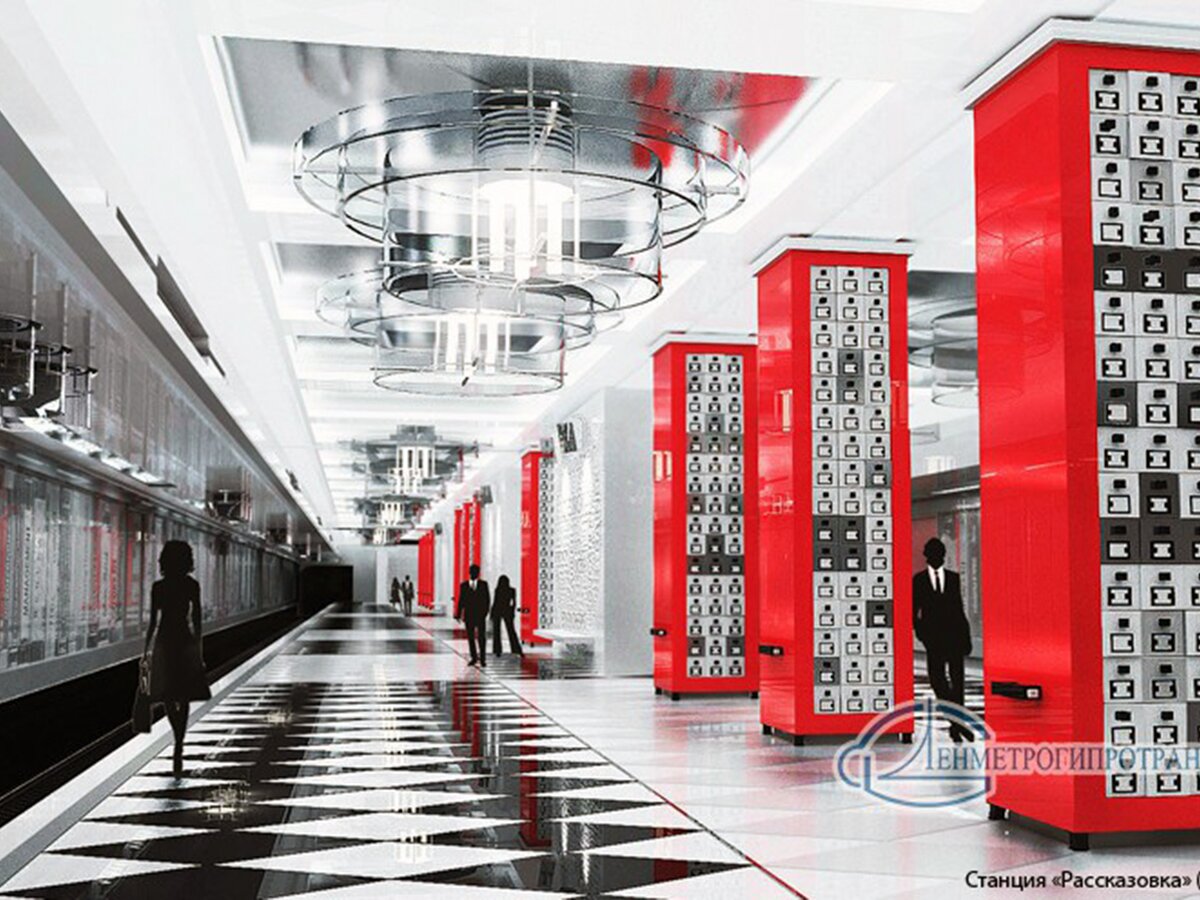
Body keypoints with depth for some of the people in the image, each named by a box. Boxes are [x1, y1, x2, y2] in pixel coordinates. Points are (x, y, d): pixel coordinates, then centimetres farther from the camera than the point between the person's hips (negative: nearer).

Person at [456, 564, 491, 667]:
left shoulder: (483, 584, 3)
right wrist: (458, 615, 2)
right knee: (470, 637, 6)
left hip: (480, 615, -2)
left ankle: (482, 659, 1)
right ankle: (474, 658, 16)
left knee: (481, 637, -4)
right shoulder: (463, 585, 5)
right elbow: (461, 601, 6)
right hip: (468, 615, 2)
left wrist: (485, 612, -9)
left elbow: (487, 599, 1)